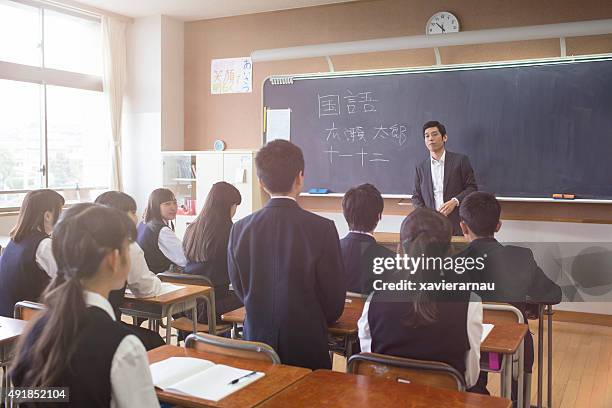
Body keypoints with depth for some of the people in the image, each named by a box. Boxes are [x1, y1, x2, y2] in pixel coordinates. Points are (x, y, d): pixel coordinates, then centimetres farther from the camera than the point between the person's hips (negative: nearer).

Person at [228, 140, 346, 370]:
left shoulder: (240, 229, -6)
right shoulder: (322, 229, -16)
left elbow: (239, 290, 7)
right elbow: (334, 300, -7)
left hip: (256, 342, 3)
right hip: (306, 349, -3)